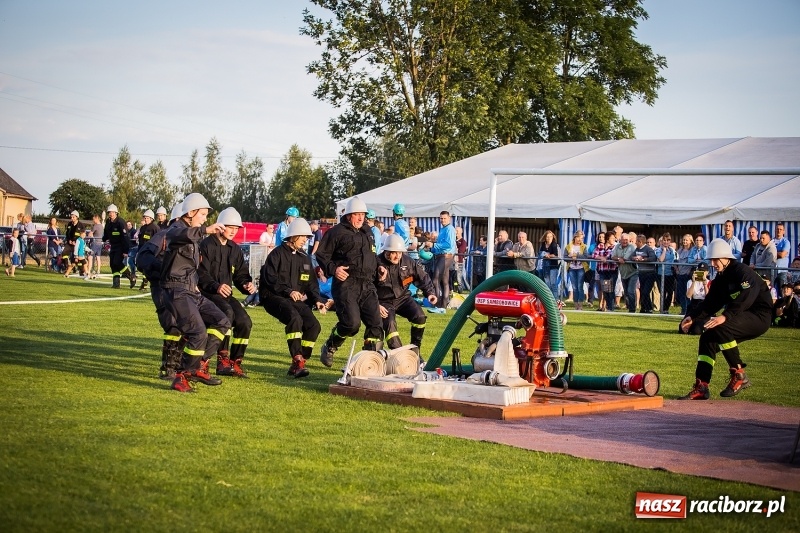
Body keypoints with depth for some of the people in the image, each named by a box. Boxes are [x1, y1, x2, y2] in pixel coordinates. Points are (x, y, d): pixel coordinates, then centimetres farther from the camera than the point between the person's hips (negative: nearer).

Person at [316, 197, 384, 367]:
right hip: (346, 284, -7)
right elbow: (321, 254, -1)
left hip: (367, 285, 7)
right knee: (351, 323, -16)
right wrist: (333, 269, -16)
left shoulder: (368, 233, 22)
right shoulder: (337, 232, -1)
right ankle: (328, 349, 9)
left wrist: (378, 267, 19)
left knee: (375, 323, -2)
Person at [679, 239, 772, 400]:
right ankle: (701, 387, -4)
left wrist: (725, 317, -45)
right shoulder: (720, 278, 11)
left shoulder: (743, 272, -17)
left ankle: (739, 375, -20)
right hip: (742, 320, 9)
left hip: (759, 317, -9)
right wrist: (692, 318, -4)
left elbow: (744, 298, -34)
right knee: (707, 337, -1)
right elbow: (710, 304, 11)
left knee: (720, 327, -30)